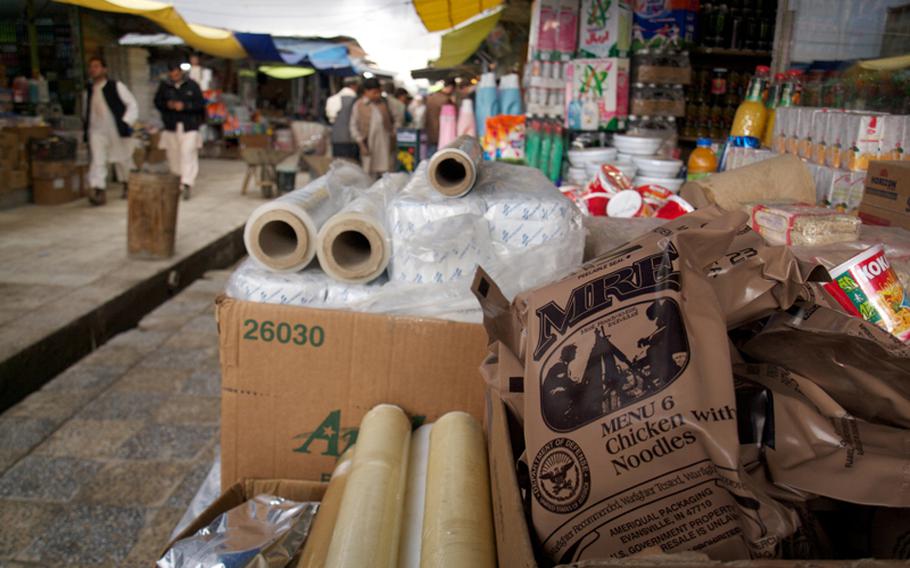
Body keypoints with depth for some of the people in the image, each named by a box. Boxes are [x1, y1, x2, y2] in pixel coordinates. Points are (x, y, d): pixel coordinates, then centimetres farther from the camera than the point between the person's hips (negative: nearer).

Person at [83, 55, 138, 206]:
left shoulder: (116, 87, -4)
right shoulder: (89, 91, 10)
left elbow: (132, 105, -5)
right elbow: (87, 113, 20)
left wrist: (126, 123, -14)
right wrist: (86, 131, 13)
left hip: (117, 131, -3)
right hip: (97, 132, 3)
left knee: (123, 160, 13)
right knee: (97, 160, -12)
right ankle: (98, 191, -16)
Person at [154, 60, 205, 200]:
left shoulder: (192, 85, 1)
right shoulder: (164, 86, 7)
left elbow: (200, 104, -2)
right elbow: (157, 102, 12)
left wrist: (185, 106, -16)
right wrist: (167, 105, -10)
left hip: (189, 127, -3)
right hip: (171, 127, 3)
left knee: (188, 153, -16)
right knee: (173, 156, 5)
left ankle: (187, 184, -19)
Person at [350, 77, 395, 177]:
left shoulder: (383, 103, 11)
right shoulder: (358, 105, 0)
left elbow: (390, 121, 18)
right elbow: (354, 127, -1)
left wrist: (392, 138, 12)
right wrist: (361, 144, -7)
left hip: (385, 143, 3)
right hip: (369, 145, -3)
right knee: (369, 175, 1)